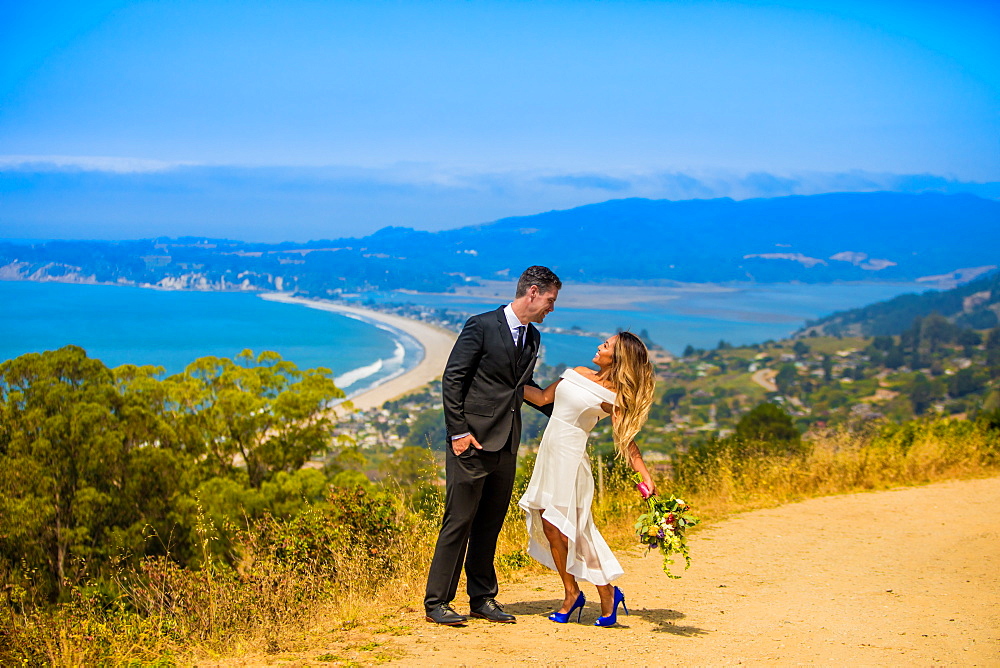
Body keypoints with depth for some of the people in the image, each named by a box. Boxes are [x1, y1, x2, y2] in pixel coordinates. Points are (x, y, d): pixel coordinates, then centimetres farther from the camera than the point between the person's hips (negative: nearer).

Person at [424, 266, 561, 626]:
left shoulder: (532, 337, 15)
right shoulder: (482, 326, -8)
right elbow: (452, 378, -9)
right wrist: (458, 431, -14)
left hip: (507, 444, 7)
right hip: (473, 440, -7)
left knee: (491, 523, 11)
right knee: (459, 521, -5)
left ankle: (482, 599, 20)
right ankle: (437, 603, 2)